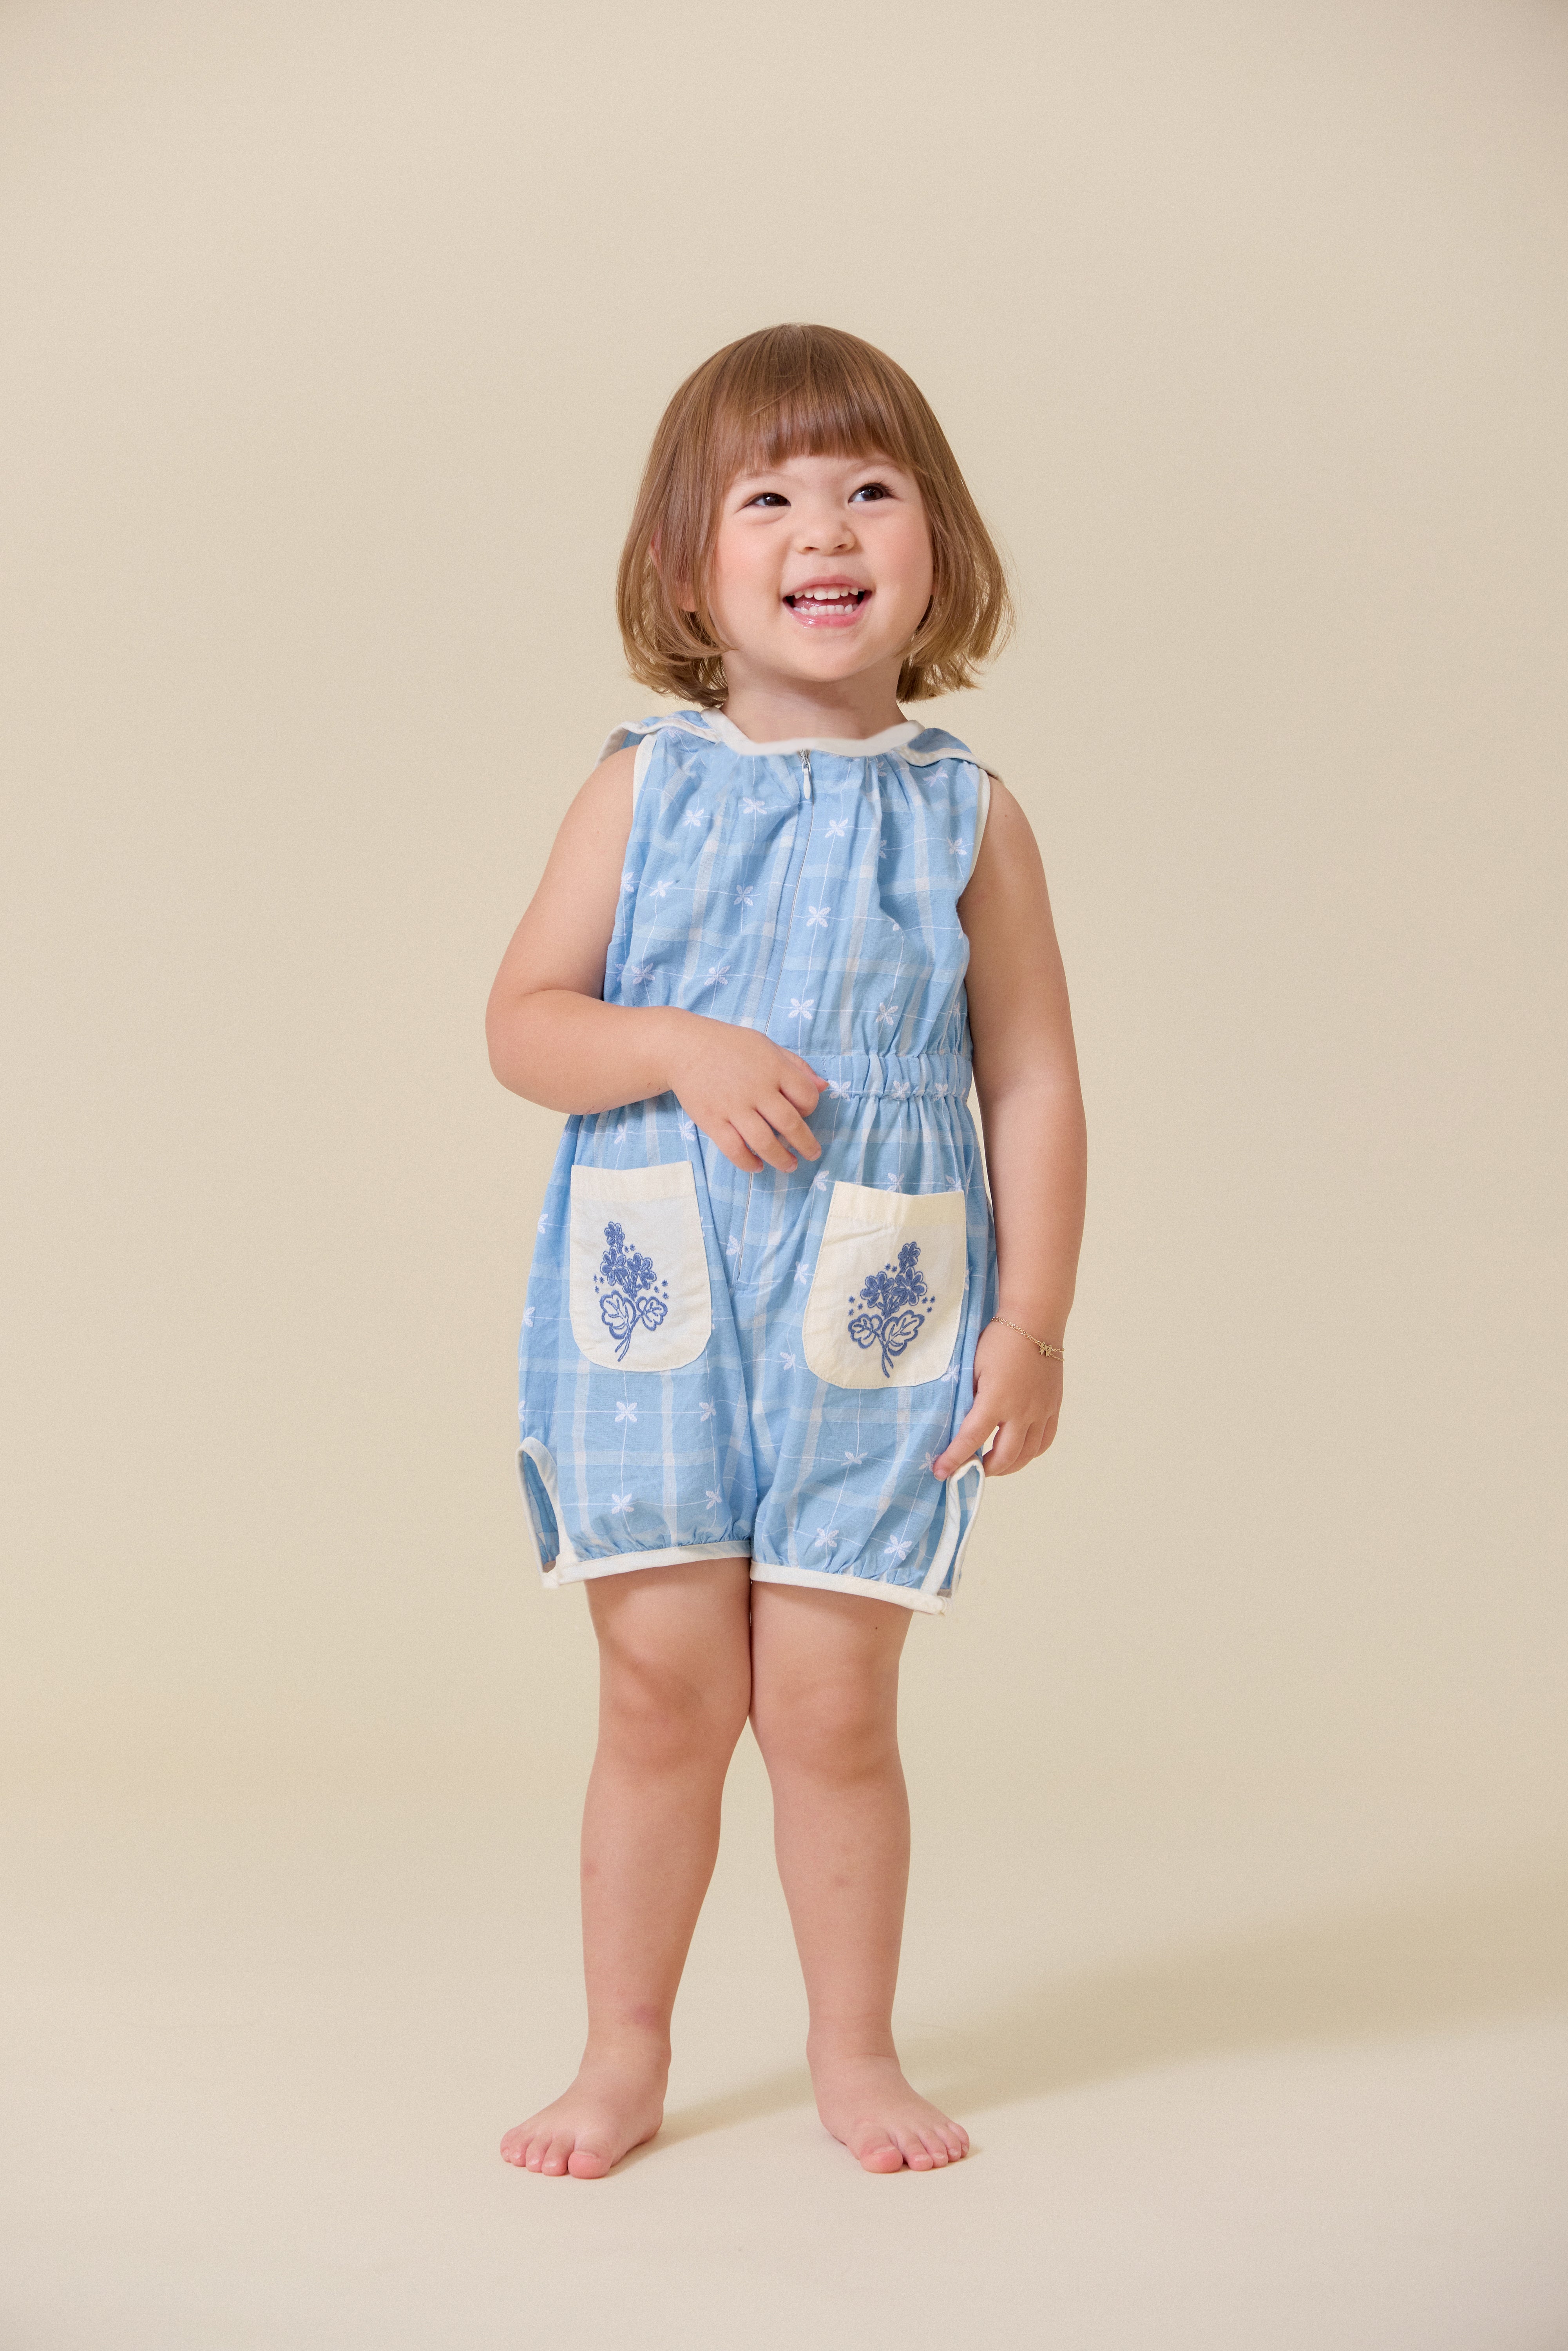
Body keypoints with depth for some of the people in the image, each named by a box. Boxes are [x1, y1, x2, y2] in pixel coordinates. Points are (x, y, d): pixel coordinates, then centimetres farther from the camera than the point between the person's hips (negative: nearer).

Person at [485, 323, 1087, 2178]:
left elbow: (1033, 1080, 3)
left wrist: (1033, 1322, -2)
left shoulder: (966, 819, 3)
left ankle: (856, 2054, 22)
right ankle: (624, 2057, 21)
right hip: (654, 1312, 1)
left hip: (876, 1329, 0)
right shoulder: (641, 790, 4)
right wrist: (683, 1051, -15)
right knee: (665, 1693, 4)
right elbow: (521, 1021, 3)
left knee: (830, 1706, 3)